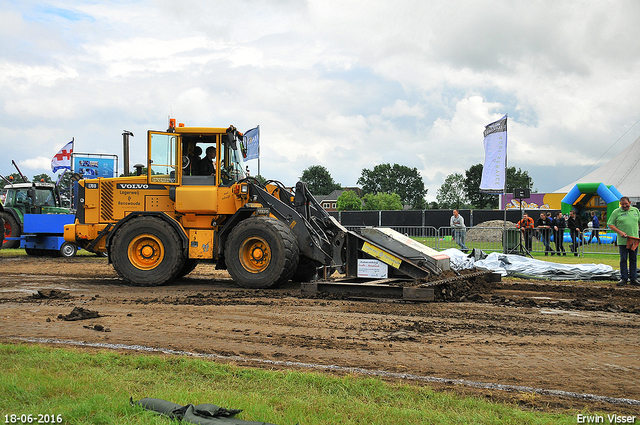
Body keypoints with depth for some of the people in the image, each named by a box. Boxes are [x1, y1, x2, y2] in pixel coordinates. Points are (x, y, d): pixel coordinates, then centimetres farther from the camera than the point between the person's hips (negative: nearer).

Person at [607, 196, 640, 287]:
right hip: (622, 241, -3)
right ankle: (623, 278, 8)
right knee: (623, 260, 1)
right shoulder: (616, 212, 0)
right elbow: (610, 224, -1)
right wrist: (619, 232, -12)